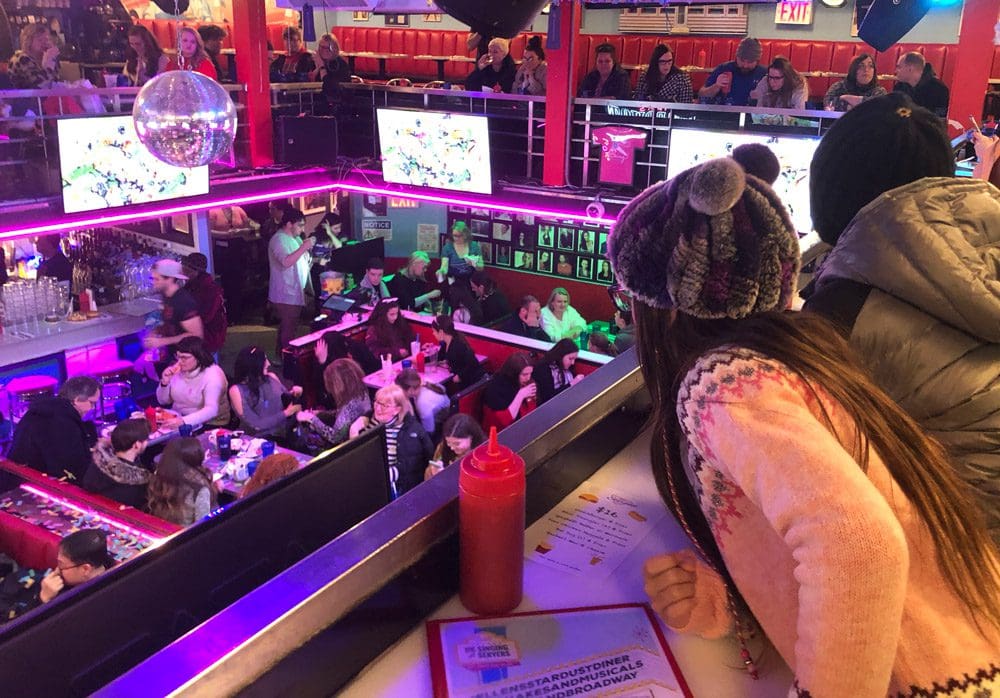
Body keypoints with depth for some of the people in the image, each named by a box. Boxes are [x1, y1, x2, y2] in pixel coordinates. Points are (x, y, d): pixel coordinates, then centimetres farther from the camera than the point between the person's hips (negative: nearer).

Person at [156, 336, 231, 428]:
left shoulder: (213, 374, -17)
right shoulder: (176, 369, 2)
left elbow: (211, 410, -30)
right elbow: (163, 401, 11)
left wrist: (183, 421, -43)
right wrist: (165, 382, -9)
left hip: (209, 426, -6)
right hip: (177, 420, 6)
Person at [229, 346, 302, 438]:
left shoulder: (271, 378, 5)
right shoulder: (237, 390, -8)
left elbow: (284, 398, 24)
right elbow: (257, 425, -13)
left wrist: (293, 394, 1)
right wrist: (287, 412, -10)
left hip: (281, 436, 5)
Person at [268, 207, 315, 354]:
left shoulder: (296, 238, 15)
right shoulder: (279, 240, -15)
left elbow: (301, 261, 23)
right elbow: (286, 262, -30)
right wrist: (304, 247, -28)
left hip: (295, 292, 10)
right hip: (286, 295, -10)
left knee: (286, 328, 18)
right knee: (288, 331, -6)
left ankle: (281, 356, 27)